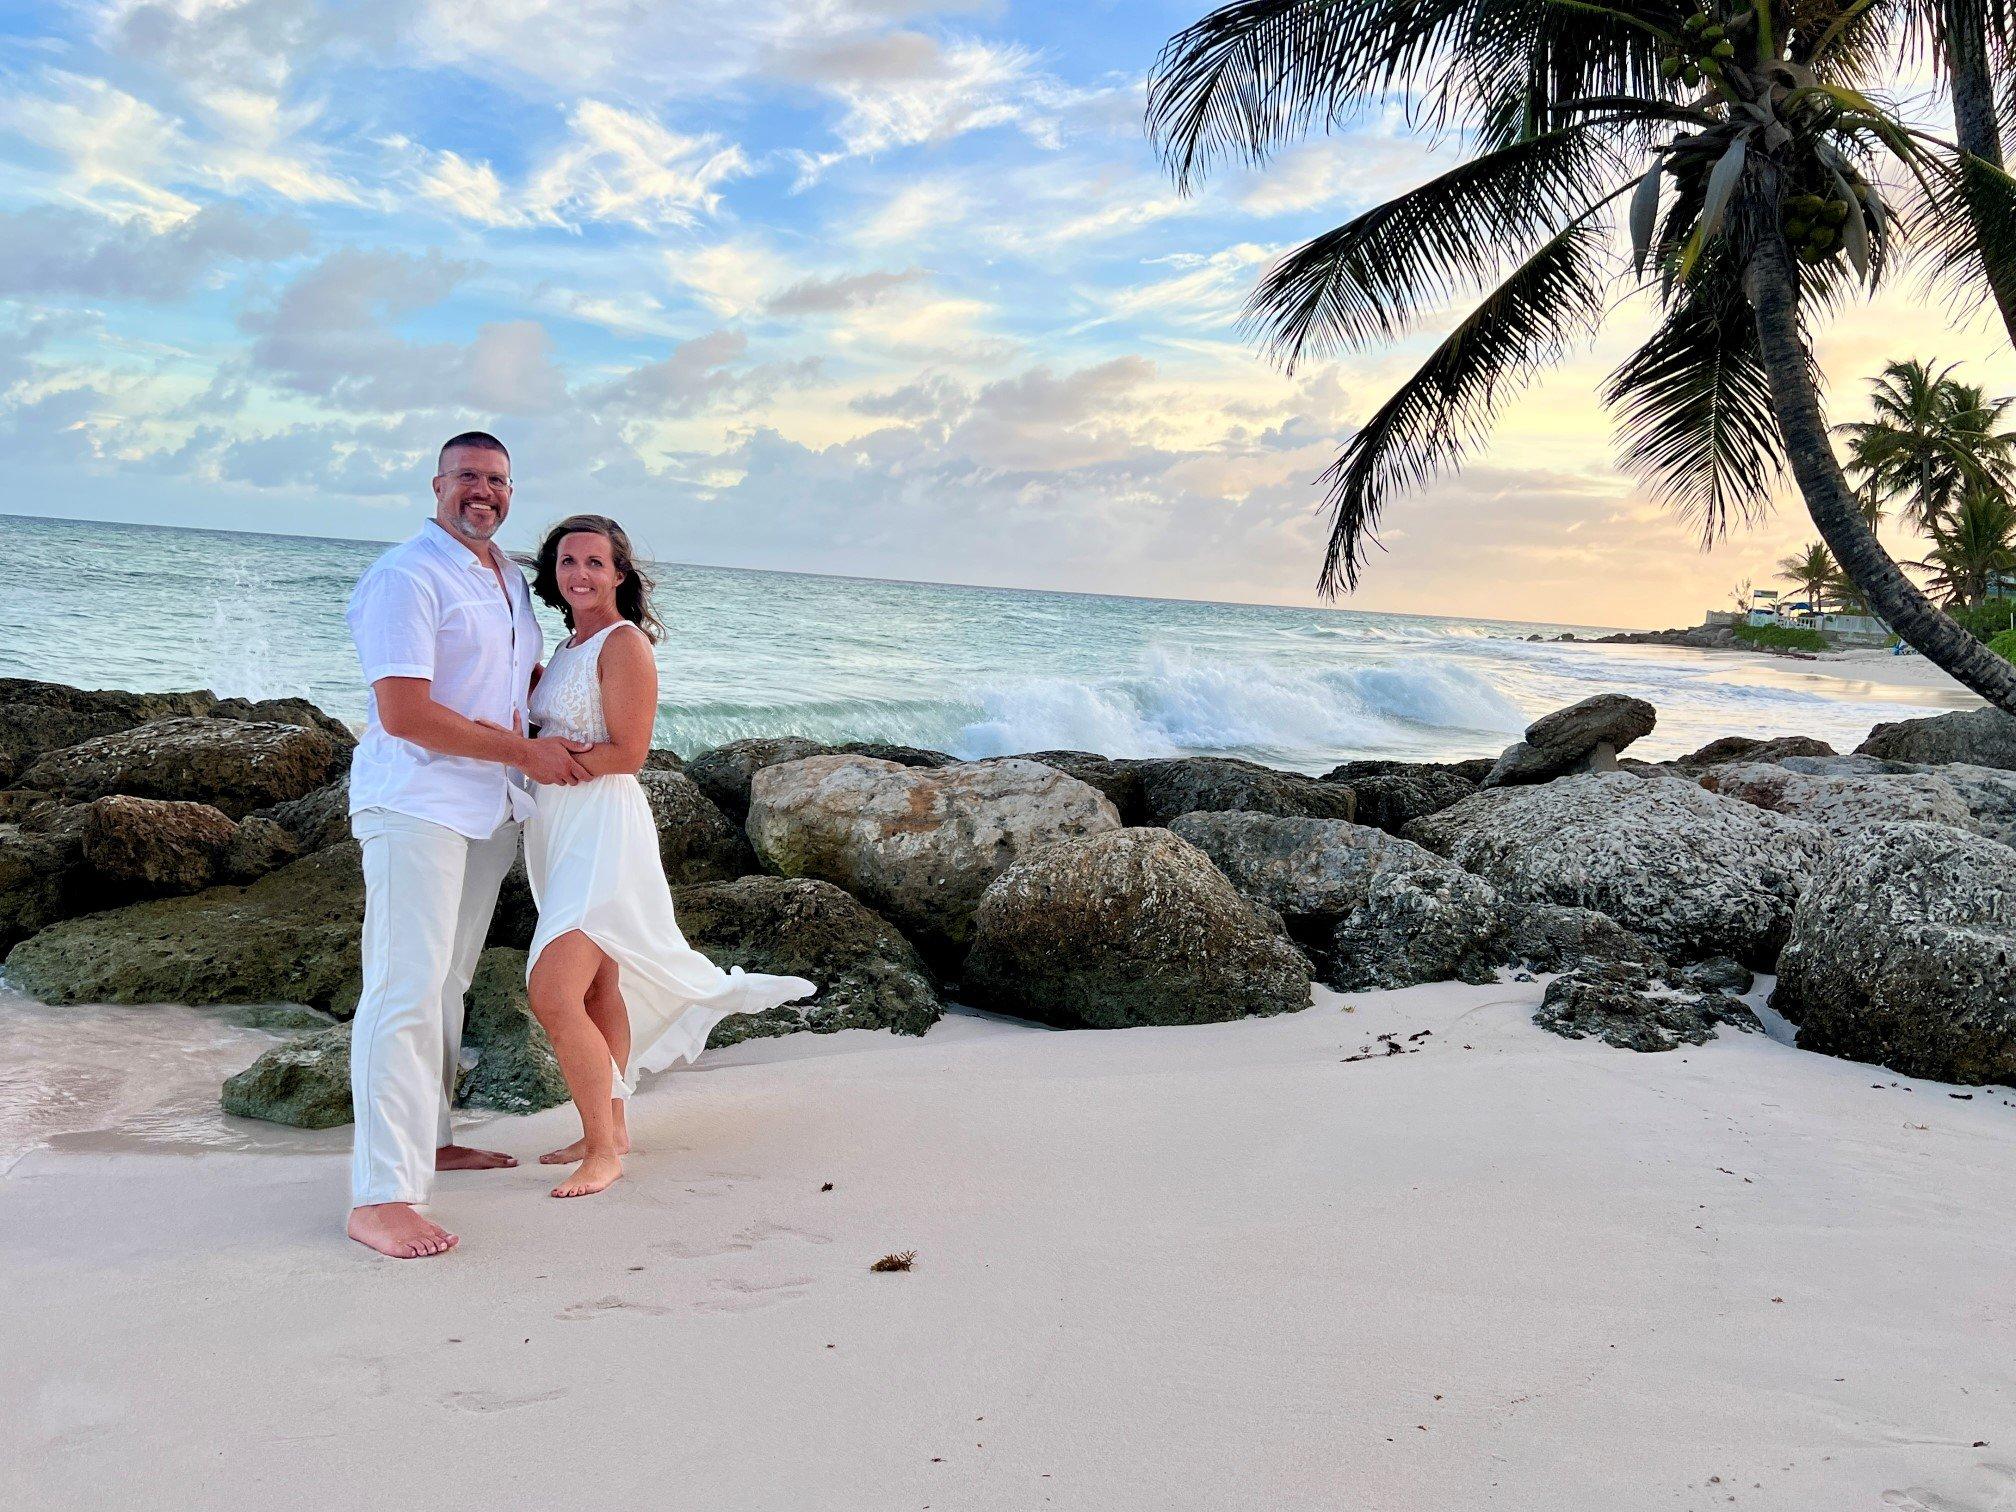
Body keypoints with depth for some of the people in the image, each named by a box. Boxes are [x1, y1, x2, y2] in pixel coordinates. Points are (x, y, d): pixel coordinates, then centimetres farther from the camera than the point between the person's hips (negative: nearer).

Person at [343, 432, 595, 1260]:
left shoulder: (510, 579, 16)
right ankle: (379, 1196, -10)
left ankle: (429, 1139, 27)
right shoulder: (406, 575, -11)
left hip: (491, 809, 8)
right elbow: (403, 713, -19)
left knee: (447, 982, 15)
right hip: (416, 803, -8)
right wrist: (524, 752, -14)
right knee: (406, 988, -12)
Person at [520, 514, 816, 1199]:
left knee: (553, 993, -16)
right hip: (560, 830, 9)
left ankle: (604, 1153, -4)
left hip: (602, 828, -9)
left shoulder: (624, 643, -10)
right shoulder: (568, 646, 17)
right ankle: (611, 1127, 26)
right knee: (598, 989, 15)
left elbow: (627, 754, -16)